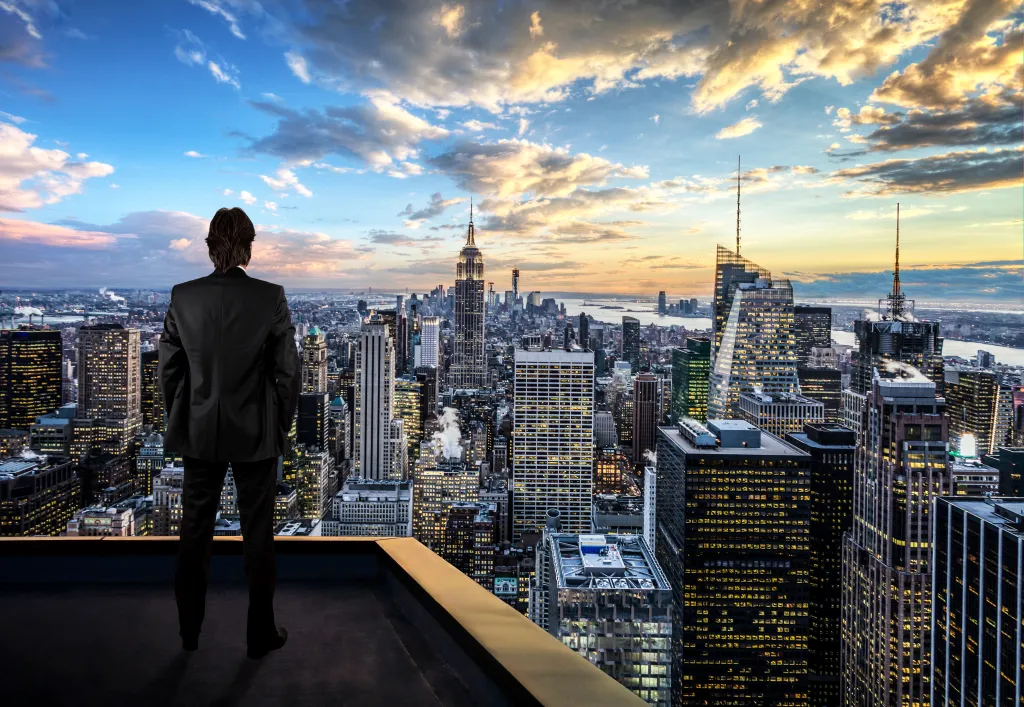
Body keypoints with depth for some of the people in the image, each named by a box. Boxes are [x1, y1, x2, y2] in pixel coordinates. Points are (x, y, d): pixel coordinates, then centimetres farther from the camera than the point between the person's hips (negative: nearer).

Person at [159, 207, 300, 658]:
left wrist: (179, 420, 14)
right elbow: (287, 370, -9)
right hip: (256, 435, -2)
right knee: (257, 535, 10)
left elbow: (168, 367, 1)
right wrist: (281, 425, 4)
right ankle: (260, 634, 23)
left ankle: (189, 631, 32)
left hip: (199, 433, 3)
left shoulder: (183, 296, -5)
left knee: (194, 533, 17)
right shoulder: (270, 298, -12)